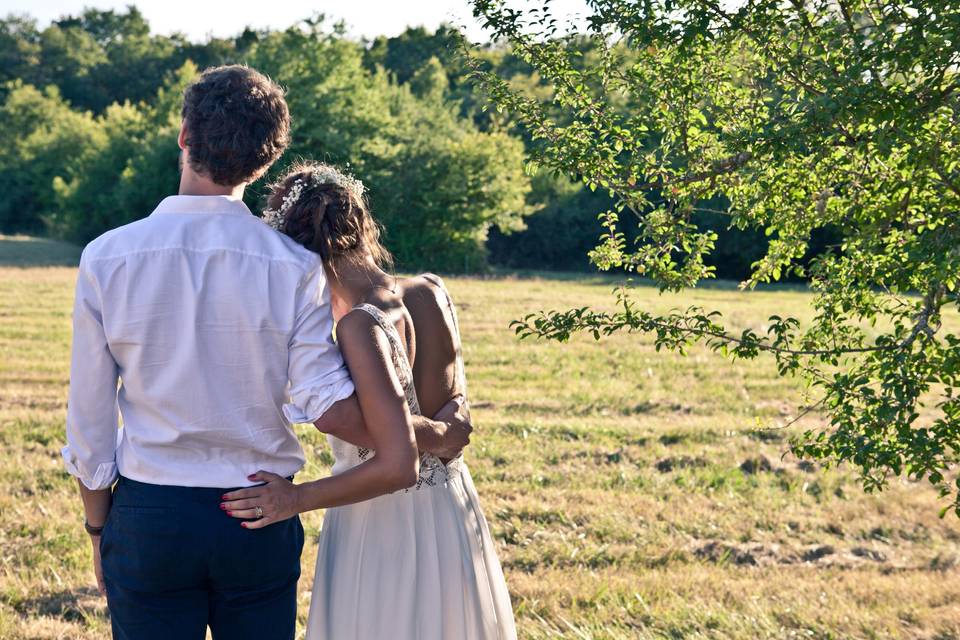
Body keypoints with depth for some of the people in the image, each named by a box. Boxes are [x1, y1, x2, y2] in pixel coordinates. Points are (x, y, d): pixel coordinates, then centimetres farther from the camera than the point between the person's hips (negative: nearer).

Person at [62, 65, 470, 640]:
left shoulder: (107, 258, -6)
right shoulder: (295, 267, -8)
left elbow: (89, 419, -1)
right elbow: (322, 399, -15)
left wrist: (99, 528, 11)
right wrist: (432, 435, -1)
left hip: (148, 514, 0)